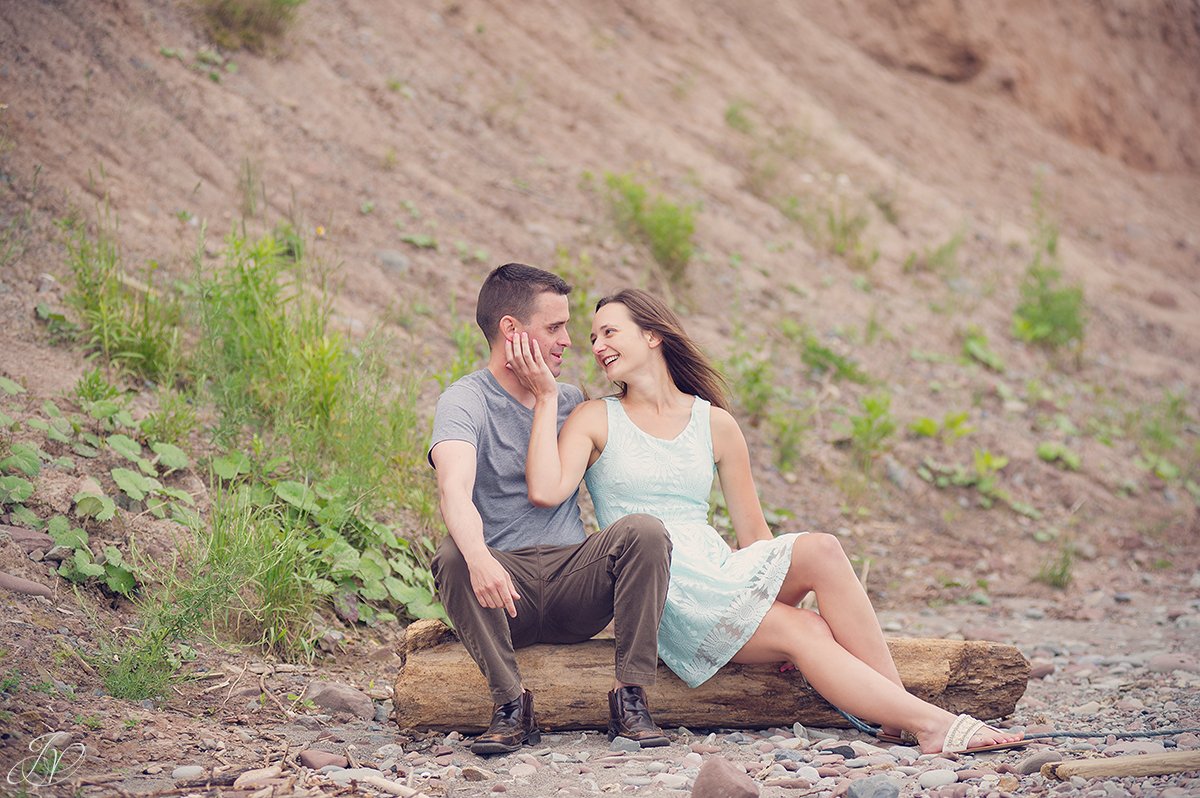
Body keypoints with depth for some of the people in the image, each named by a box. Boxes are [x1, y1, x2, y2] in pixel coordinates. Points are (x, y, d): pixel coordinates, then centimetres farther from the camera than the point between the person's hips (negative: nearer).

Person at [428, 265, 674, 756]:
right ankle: (511, 705, -25)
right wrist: (479, 556, -44)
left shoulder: (572, 402, 17)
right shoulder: (465, 402, -3)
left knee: (644, 530, -23)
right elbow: (455, 490, -24)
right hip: (504, 582, -4)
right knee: (453, 555, -35)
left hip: (575, 582, 4)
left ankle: (631, 697, -20)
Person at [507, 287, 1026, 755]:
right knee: (802, 632, -25)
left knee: (819, 550, -26)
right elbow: (545, 491, -13)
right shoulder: (595, 419, 7)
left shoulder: (715, 424, 13)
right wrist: (546, 397, -8)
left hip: (720, 568, 3)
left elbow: (754, 534, 13)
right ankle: (928, 722, -26)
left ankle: (899, 713, -26)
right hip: (660, 590, -3)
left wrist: (783, 579, -4)